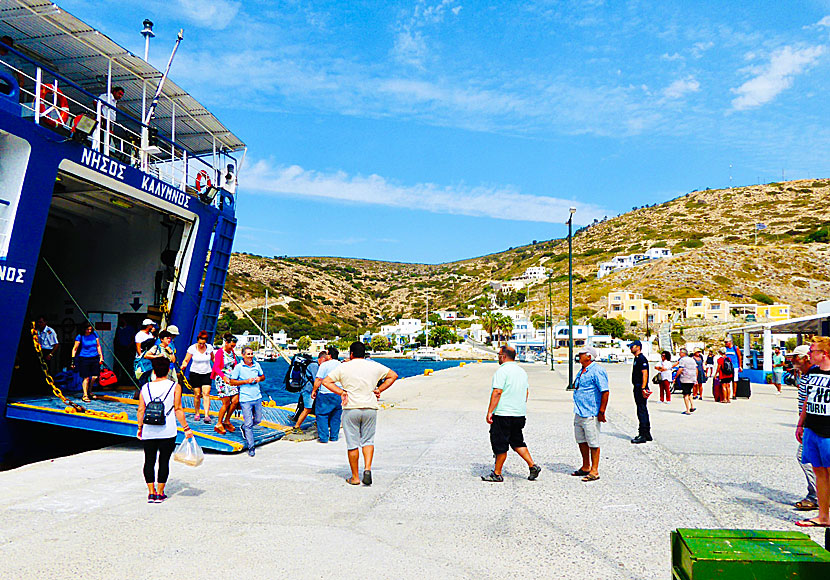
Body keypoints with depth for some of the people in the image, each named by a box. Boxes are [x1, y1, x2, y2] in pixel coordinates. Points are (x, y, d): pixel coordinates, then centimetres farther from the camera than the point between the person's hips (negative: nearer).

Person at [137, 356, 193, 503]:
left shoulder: (145, 388, 5)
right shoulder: (175, 386, -2)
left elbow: (141, 410, 6)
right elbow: (178, 409, -5)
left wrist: (140, 427, 18)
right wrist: (186, 428, -1)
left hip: (149, 431, 2)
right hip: (168, 431, -2)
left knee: (149, 461, 11)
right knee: (164, 461, 6)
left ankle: (151, 493, 9)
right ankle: (160, 494, 11)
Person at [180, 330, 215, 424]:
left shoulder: (209, 347, -3)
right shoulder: (192, 348, -8)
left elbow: (213, 359, 12)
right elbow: (186, 360, -6)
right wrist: (184, 365, -27)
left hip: (207, 373, 1)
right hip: (195, 373, -1)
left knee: (206, 393, -11)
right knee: (197, 394, 1)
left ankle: (206, 415, -15)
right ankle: (196, 414, 20)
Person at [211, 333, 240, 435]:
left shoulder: (232, 352, 13)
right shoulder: (219, 353, -7)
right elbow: (216, 367, -16)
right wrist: (223, 376, -31)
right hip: (221, 379, -6)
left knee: (235, 401, -3)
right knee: (226, 403, -9)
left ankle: (226, 421, 14)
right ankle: (218, 424, 6)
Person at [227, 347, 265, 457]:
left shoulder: (257, 365, 7)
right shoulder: (238, 367, -6)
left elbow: (263, 376, 20)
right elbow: (232, 382, -5)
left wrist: (259, 378, -4)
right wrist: (246, 381, -15)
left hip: (257, 397, 5)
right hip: (245, 399, -5)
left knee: (258, 420, 15)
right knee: (249, 423, -4)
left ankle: (244, 428, 43)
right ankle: (251, 447, 4)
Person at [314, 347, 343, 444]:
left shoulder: (324, 365, -8)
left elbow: (318, 379, -10)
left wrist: (314, 391, -1)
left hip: (326, 393, -6)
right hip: (339, 395, 6)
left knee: (322, 415, 4)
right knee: (336, 417, 14)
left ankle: (323, 437, 1)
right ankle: (334, 436, 18)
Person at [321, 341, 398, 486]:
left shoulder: (343, 367, 0)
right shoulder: (375, 366, 6)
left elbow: (326, 381, -3)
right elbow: (393, 375, 13)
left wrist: (341, 392, -4)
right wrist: (379, 389, 8)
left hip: (351, 409, -2)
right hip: (370, 408, 2)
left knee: (352, 444, 5)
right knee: (368, 440, 14)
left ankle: (355, 478, 11)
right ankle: (367, 468, -5)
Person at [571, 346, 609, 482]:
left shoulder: (597, 371, -15)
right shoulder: (582, 371, 14)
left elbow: (605, 392, -19)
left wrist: (601, 412, -20)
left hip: (590, 414, -10)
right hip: (579, 413, 10)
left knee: (593, 443, -1)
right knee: (581, 440, 16)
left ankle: (594, 471, 7)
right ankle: (586, 467, 29)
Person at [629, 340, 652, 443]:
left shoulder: (641, 359, -14)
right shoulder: (636, 358, 18)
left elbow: (645, 374, -21)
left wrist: (643, 388, -25)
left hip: (641, 388, -11)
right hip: (637, 388, 11)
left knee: (642, 411, -8)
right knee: (642, 411, 14)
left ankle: (643, 435, -6)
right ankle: (647, 434, 21)